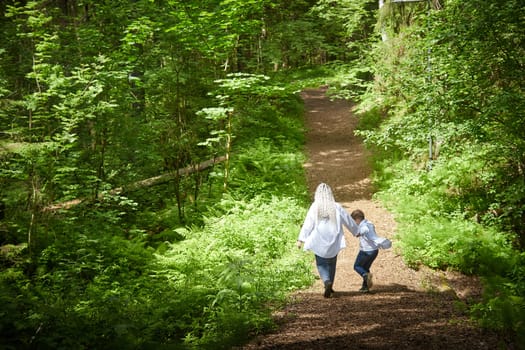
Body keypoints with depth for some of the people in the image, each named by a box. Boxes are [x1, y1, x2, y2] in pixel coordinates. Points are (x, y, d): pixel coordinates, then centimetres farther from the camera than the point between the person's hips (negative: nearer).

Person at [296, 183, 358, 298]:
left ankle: (327, 281, -18)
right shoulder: (336, 207, -4)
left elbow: (307, 224, -11)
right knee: (331, 263, 18)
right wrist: (357, 231, 22)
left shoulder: (315, 207, -8)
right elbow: (349, 221, 6)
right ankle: (329, 287, 25)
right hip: (333, 242, 2)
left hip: (319, 242, -1)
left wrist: (301, 239, -9)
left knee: (321, 264, 8)